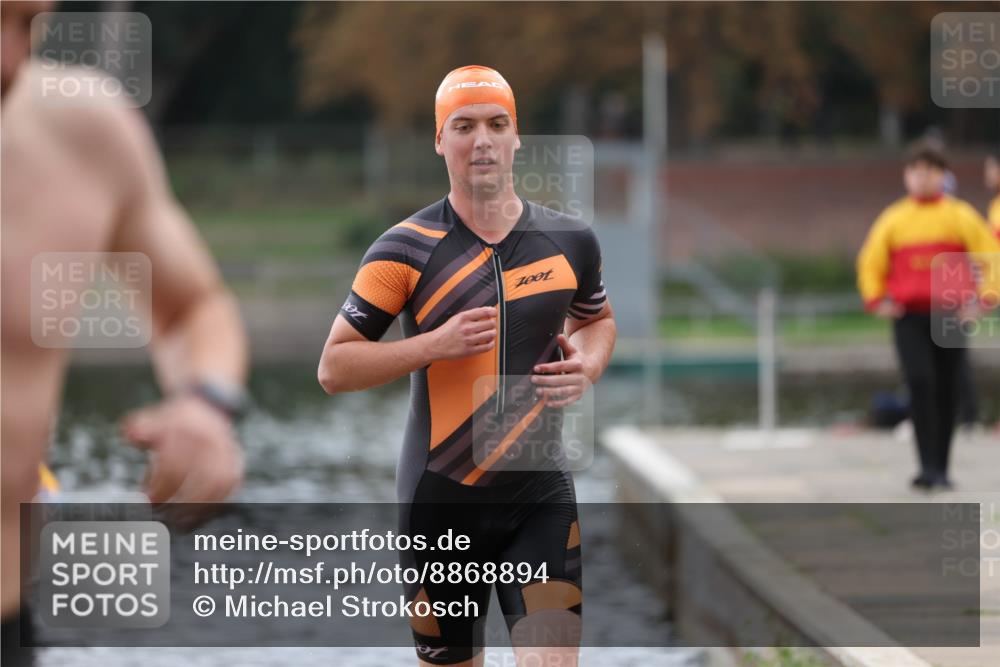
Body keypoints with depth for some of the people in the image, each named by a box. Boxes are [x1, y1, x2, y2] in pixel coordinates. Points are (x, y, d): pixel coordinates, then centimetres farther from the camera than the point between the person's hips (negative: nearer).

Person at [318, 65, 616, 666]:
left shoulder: (571, 242, 3)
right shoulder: (405, 249, -7)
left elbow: (598, 319, 24)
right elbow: (334, 368, -8)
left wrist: (586, 367, 0)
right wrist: (437, 344, -21)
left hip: (542, 497, 1)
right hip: (441, 501, -1)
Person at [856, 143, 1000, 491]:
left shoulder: (960, 215, 4)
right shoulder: (893, 218, 8)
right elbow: (870, 262, 18)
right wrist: (877, 300, 3)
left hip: (950, 316, 0)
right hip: (909, 317, 0)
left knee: (946, 390, 4)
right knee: (920, 383, -16)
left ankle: (940, 468, 15)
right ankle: (928, 466, -18)